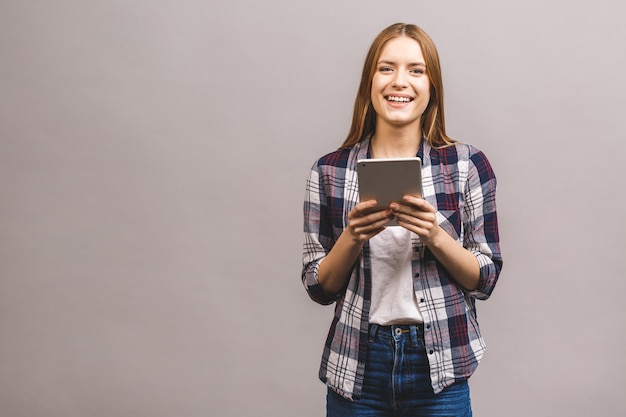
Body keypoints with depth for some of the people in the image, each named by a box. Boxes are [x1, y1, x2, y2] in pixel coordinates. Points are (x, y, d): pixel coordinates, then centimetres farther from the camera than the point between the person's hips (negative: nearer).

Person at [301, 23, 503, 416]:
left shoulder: (468, 165, -3)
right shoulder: (329, 171, -1)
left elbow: (485, 280, -2)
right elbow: (319, 287, 1)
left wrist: (435, 235, -18)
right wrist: (352, 238, -17)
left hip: (439, 368, 0)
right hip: (357, 366, 1)